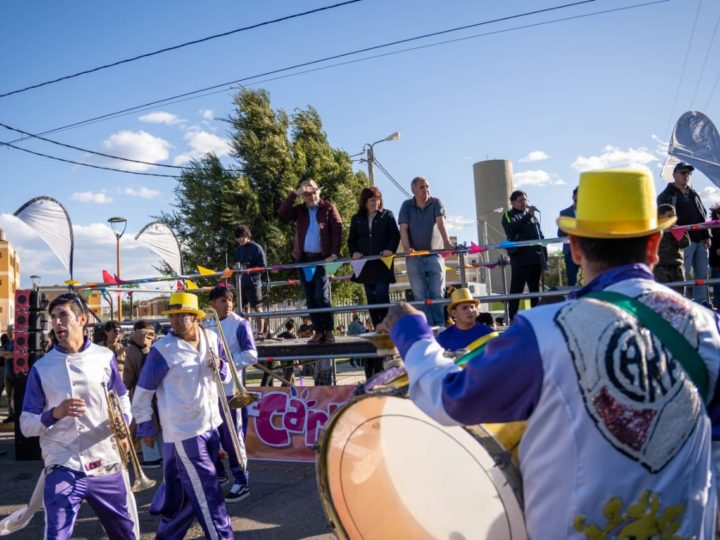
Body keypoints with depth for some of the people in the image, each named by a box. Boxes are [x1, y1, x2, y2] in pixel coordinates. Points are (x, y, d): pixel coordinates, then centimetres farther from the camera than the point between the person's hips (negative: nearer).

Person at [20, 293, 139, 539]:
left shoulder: (105, 358, 2)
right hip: (62, 470, -1)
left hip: (106, 466, 2)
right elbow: (26, 425, 1)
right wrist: (54, 414, -19)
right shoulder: (41, 368, -1)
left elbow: (122, 400, 12)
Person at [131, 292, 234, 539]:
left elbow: (227, 374, 13)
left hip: (210, 426, 6)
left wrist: (220, 367, -10)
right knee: (207, 493, -3)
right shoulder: (162, 350, -15)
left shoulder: (212, 339, 0)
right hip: (184, 431, -6)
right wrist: (145, 427, -2)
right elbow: (143, 391, -7)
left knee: (189, 490, 21)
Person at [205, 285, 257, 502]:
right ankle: (217, 471, 34)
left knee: (233, 436, -1)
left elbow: (251, 354, -12)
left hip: (230, 387, -6)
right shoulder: (207, 326, 11)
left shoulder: (240, 324, -6)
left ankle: (241, 482, 9)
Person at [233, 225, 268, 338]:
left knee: (257, 307, -3)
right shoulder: (238, 249, 14)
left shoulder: (256, 248, -4)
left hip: (253, 282, -6)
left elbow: (263, 266, -8)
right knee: (244, 308, 7)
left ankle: (260, 332, 1)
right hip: (241, 282, 6)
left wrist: (248, 269, -18)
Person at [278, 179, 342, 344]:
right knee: (310, 298, 5)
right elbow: (282, 213, -4)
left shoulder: (328, 208, 2)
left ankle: (329, 332, -1)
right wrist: (294, 194, -9)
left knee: (322, 296, -10)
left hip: (322, 258, -4)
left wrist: (334, 254, -14)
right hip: (303, 259, 4)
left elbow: (337, 230, -4)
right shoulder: (299, 210, 11)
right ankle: (318, 332, 11)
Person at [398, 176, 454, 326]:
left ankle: (440, 325, 3)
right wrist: (406, 248, -23)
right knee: (420, 295, -1)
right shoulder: (407, 206, 4)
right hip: (414, 257, 1)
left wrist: (447, 242, -32)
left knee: (437, 293, -2)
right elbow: (403, 228, -5)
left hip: (435, 255, 0)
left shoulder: (436, 203, 1)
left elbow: (441, 223, -14)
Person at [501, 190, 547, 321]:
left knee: (535, 289, 9)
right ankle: (512, 318, -8)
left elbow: (540, 235, 22)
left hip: (536, 258, 6)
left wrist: (545, 255, 15)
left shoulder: (532, 215, 21)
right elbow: (512, 228, -18)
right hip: (520, 258, -6)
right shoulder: (508, 215, 4)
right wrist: (528, 215, -19)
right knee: (516, 289, -8)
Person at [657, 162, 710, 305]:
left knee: (702, 274, 9)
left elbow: (703, 215, 20)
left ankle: (702, 302, 16)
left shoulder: (693, 194, 20)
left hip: (700, 240, 7)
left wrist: (707, 235, 10)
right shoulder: (667, 195, -1)